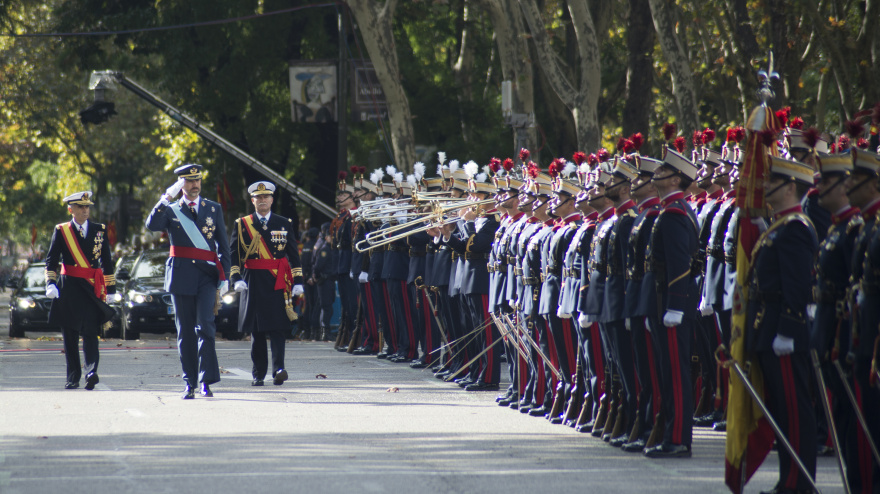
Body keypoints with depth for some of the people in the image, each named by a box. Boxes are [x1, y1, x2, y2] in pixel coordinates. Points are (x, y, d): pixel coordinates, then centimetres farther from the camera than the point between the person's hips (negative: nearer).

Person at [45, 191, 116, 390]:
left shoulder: (100, 230, 9)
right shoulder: (61, 231, 5)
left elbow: (107, 262, 12)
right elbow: (51, 260, 4)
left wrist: (110, 289, 9)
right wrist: (50, 283, -11)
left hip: (92, 288, 0)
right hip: (69, 288, 0)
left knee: (90, 331, -13)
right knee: (70, 334, 3)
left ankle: (91, 372, -24)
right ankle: (73, 377, 9)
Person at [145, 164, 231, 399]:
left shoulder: (214, 209, 12)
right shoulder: (170, 210, 9)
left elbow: (223, 246, 12)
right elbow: (152, 225, -13)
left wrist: (224, 276, 3)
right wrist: (166, 198, -18)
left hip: (207, 276, -1)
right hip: (181, 277, 1)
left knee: (205, 325, -15)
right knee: (185, 332, 3)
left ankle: (206, 380, -17)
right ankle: (190, 383, 8)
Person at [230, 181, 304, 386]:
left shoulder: (284, 224, 10)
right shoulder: (242, 224, 8)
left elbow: (293, 254, 9)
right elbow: (234, 255, 4)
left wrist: (297, 282, 2)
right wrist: (236, 278, -10)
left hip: (277, 283, 0)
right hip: (253, 282, 1)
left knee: (277, 327, -10)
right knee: (256, 330, 3)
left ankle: (278, 370, -17)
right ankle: (258, 374, 9)